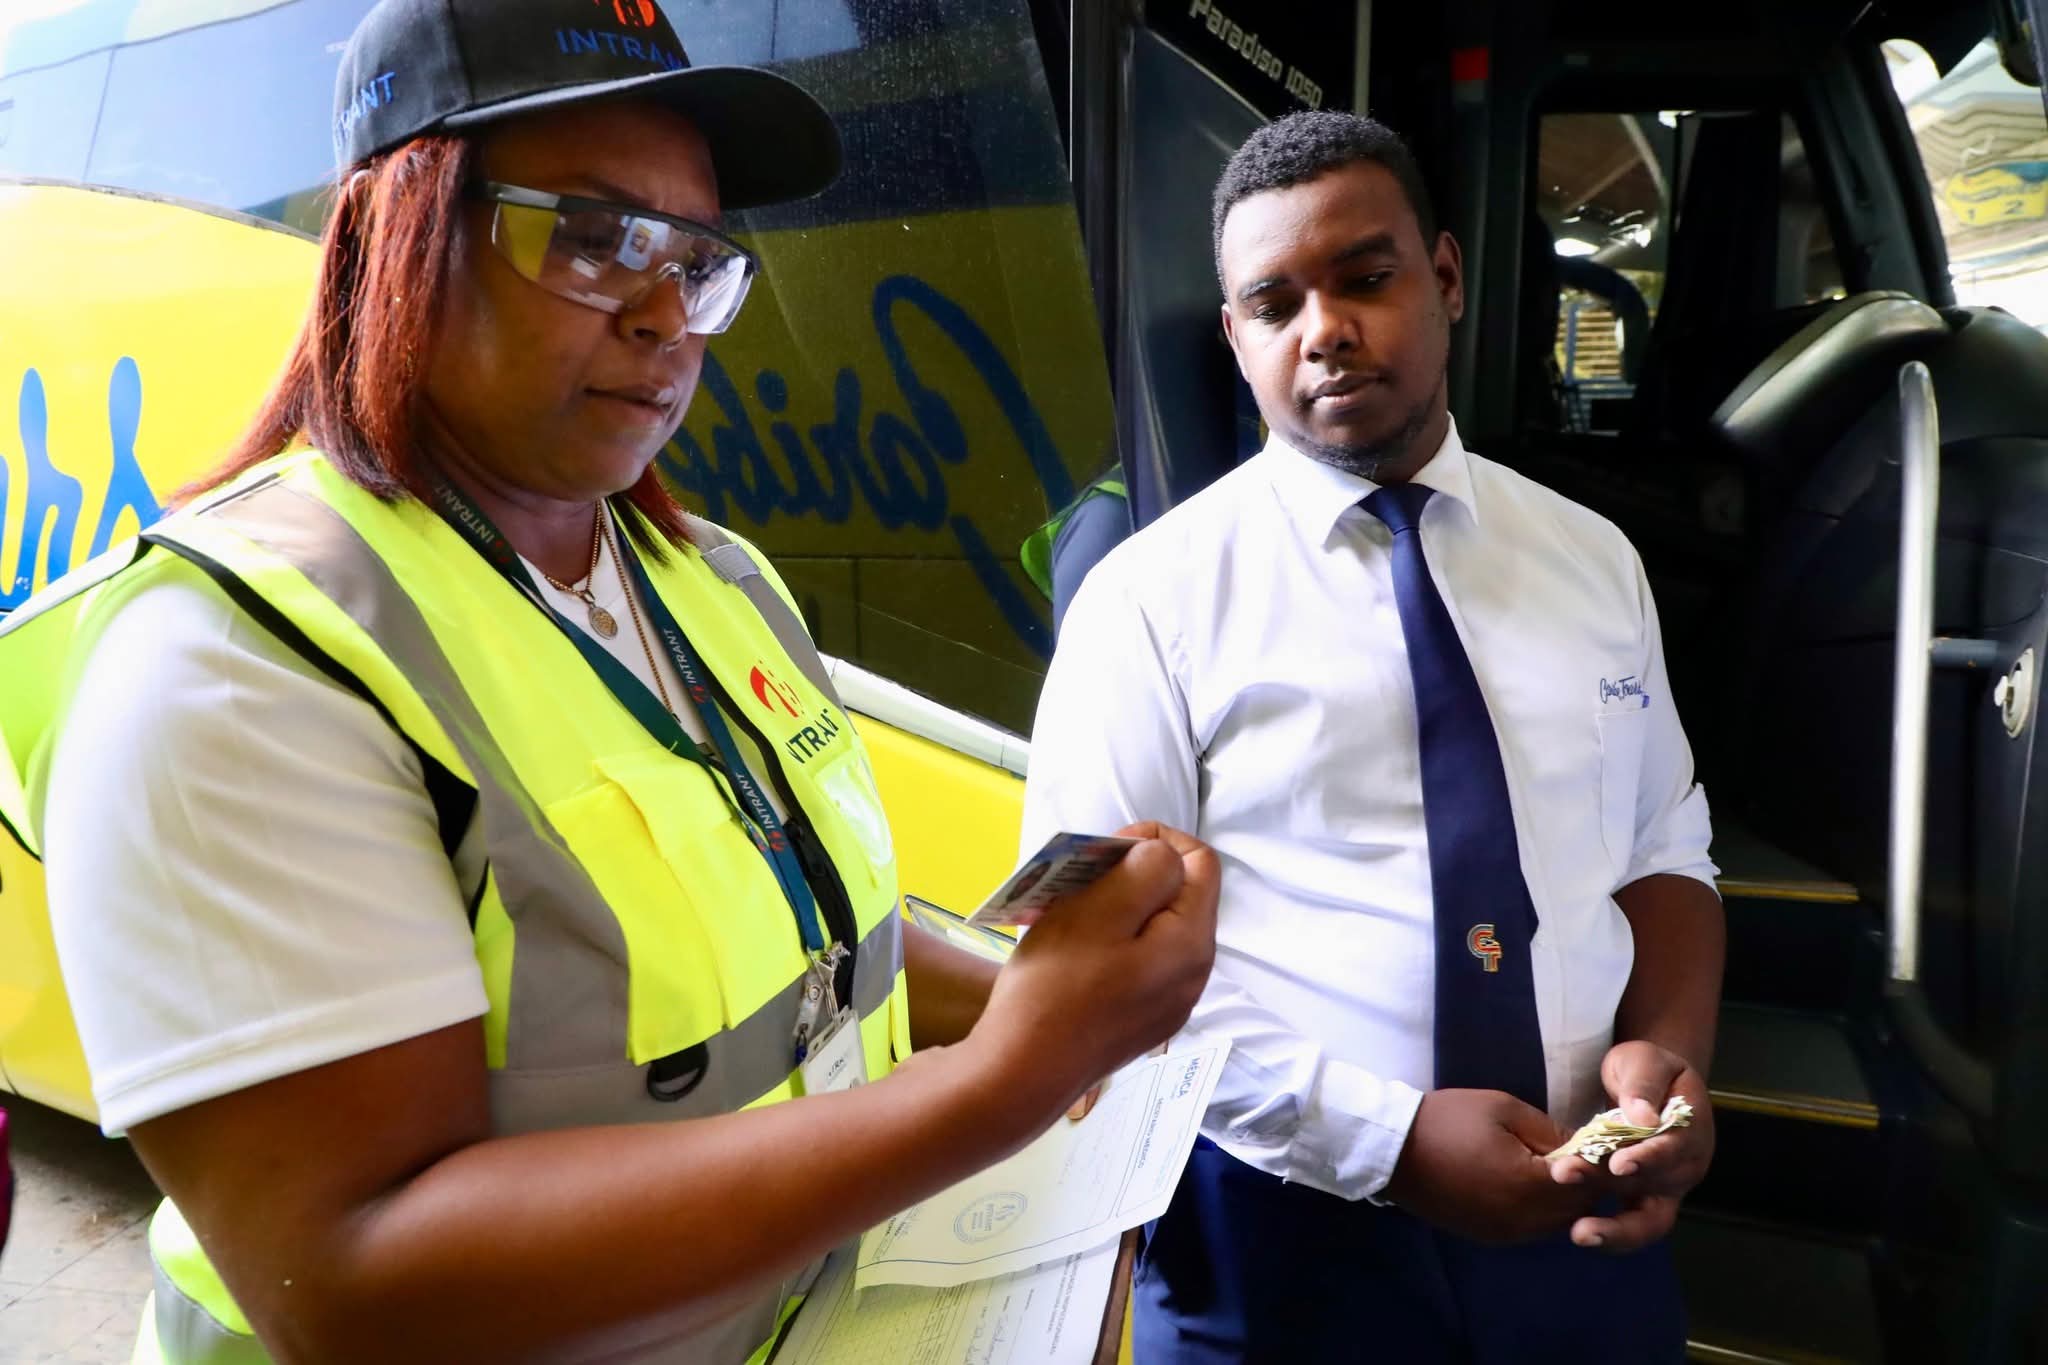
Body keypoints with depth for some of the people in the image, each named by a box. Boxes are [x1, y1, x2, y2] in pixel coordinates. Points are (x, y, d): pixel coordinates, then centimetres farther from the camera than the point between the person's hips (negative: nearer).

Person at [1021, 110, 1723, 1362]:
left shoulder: (1592, 559, 5)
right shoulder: (1154, 596, -10)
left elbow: (1664, 854, 9)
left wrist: (1670, 1052, -11)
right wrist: (1386, 1137, -19)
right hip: (1286, 1223, -4)